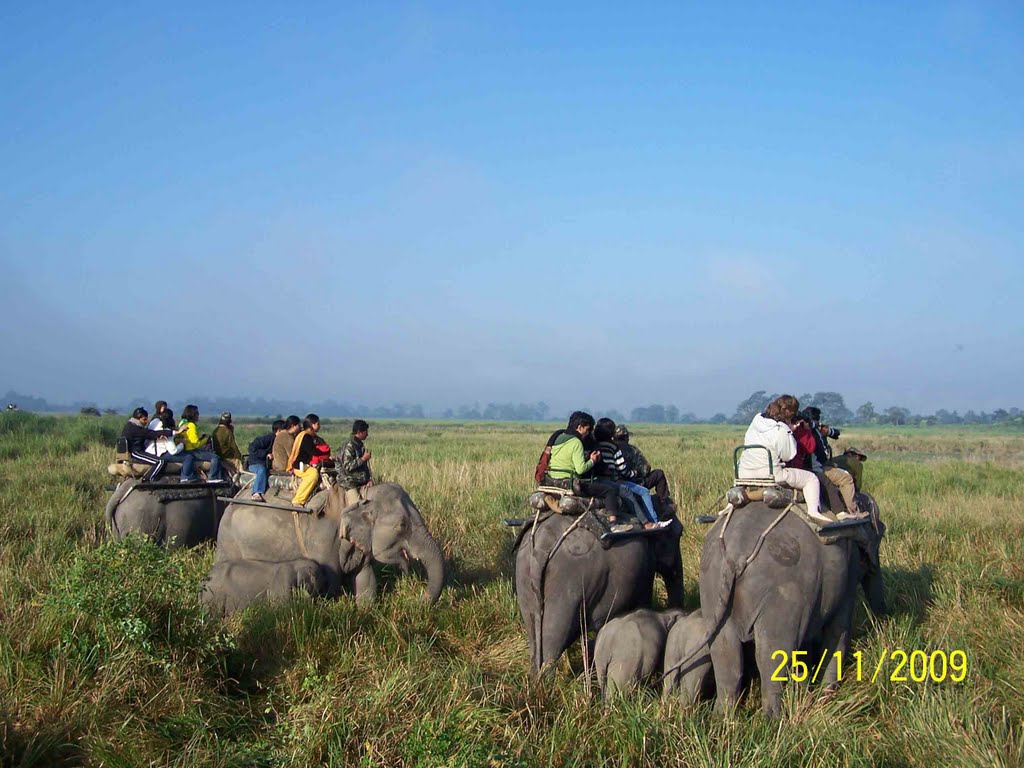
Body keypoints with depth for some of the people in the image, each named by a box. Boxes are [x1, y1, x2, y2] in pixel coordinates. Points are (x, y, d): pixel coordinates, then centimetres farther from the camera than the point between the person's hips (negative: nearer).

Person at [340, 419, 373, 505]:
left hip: (363, 483, 8)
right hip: (350, 484, -7)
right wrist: (363, 459, -16)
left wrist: (370, 480, 4)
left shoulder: (361, 446, 13)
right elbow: (347, 466, -21)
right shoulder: (349, 446, -12)